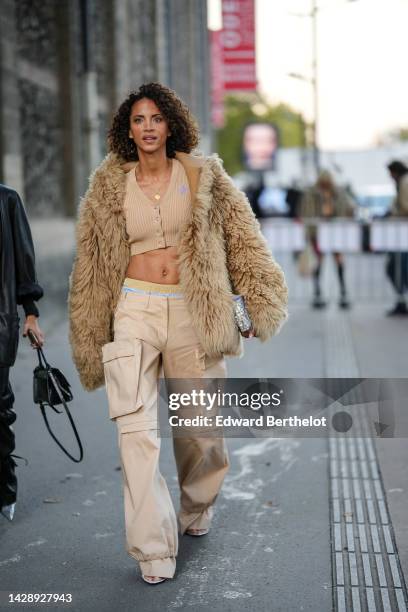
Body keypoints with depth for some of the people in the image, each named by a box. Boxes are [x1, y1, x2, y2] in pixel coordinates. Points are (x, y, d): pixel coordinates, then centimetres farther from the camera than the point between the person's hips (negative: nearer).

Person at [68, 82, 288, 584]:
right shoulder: (109, 188, 6)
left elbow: (243, 240, 5)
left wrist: (259, 302, -2)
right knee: (136, 428, -12)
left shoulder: (204, 177, 4)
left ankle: (195, 510, 37)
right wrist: (91, 338, 11)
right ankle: (153, 550, -6)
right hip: (135, 311, 0)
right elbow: (90, 268, 11)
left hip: (192, 313, 0)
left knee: (200, 428, 8)